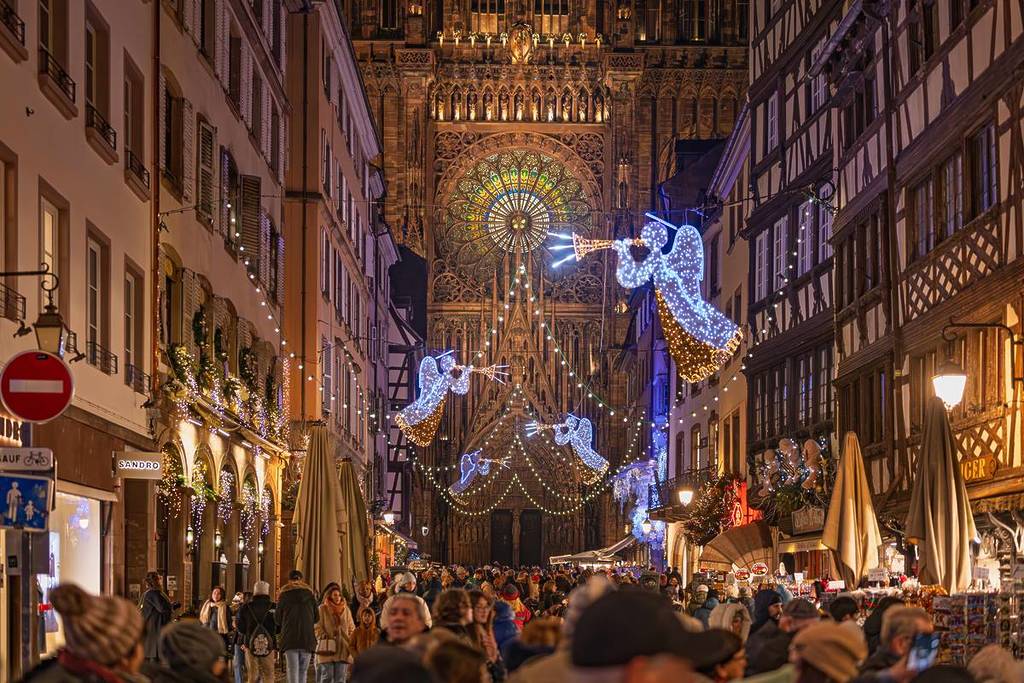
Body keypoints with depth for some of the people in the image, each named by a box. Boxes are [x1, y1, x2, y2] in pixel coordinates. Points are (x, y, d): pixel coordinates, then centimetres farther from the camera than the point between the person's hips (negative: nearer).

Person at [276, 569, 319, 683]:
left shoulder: (284, 595, 2)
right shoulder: (309, 594, 7)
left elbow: (277, 619, 5)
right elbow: (316, 617, 10)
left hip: (289, 639, -2)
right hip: (307, 639, 2)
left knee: (292, 671, -5)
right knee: (303, 671, 11)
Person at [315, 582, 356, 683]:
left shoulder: (346, 610, 14)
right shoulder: (322, 609, 1)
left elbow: (352, 629, 17)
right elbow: (317, 628, -3)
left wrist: (351, 643, 6)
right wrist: (323, 638, -16)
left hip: (343, 651, 4)